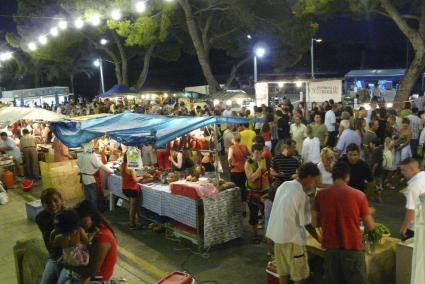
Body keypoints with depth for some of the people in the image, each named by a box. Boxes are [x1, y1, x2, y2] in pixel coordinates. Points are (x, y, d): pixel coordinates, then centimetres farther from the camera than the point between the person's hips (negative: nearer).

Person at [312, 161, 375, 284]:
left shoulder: (321, 195, -4)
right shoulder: (359, 195, -9)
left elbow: (314, 223, 1)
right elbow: (370, 226, -3)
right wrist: (368, 214, 17)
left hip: (330, 247, 2)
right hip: (353, 247, -2)